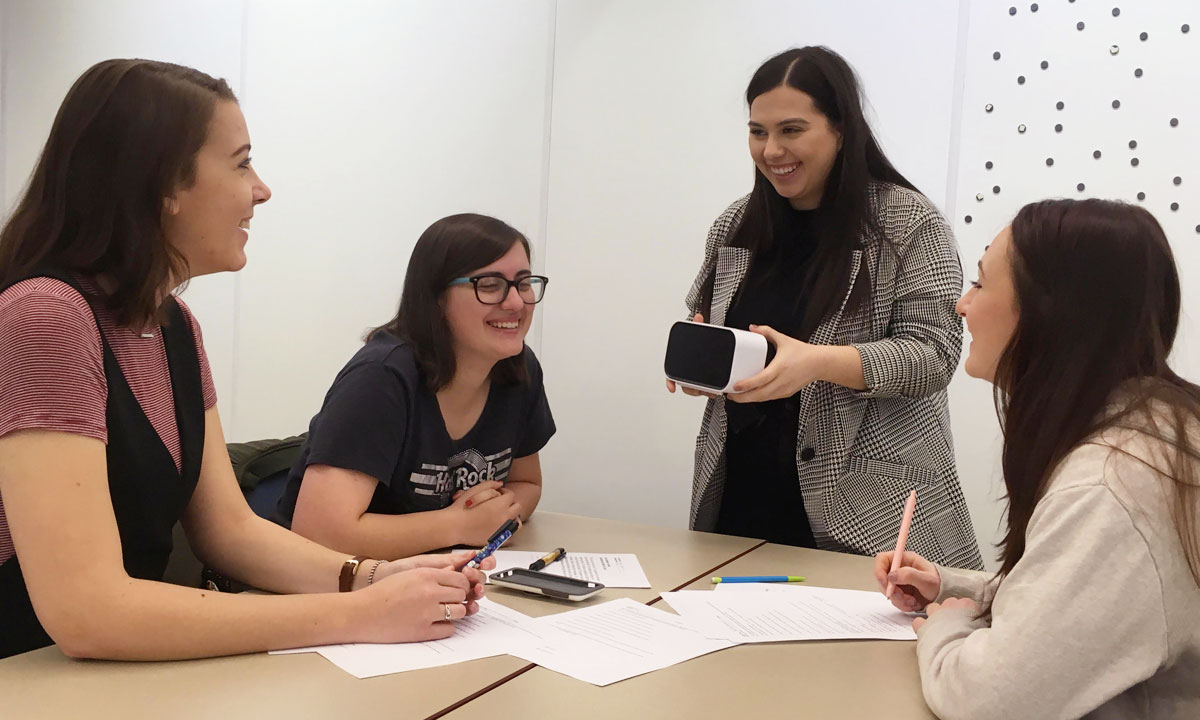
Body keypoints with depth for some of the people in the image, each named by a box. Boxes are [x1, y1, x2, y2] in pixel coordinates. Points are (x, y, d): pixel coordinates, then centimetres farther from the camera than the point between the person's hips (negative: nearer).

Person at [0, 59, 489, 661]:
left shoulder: (174, 325, 5)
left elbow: (228, 527, 5)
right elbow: (84, 611, -27)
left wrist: (371, 578, -12)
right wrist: (359, 615, -24)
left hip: (131, 667, 6)